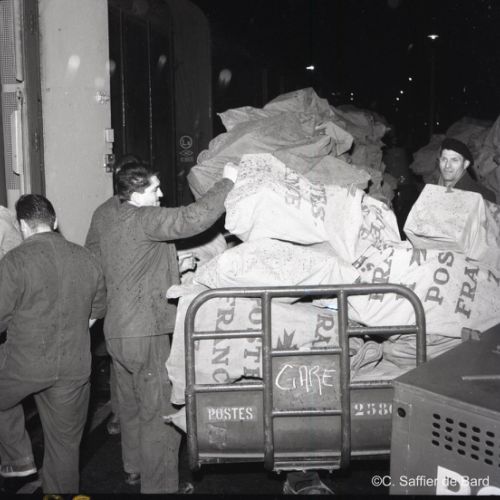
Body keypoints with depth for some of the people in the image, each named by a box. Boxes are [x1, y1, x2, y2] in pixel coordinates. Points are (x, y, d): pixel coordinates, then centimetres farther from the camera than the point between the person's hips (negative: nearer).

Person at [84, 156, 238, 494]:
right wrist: (228, 182, -22)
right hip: (146, 331, -10)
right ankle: (159, 485, 10)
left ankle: (134, 468, 43)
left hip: (116, 329, 10)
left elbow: (92, 254, 21)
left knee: (132, 405, 25)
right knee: (160, 413, 1)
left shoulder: (105, 213, 6)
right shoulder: (143, 219, -21)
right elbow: (191, 219, -32)